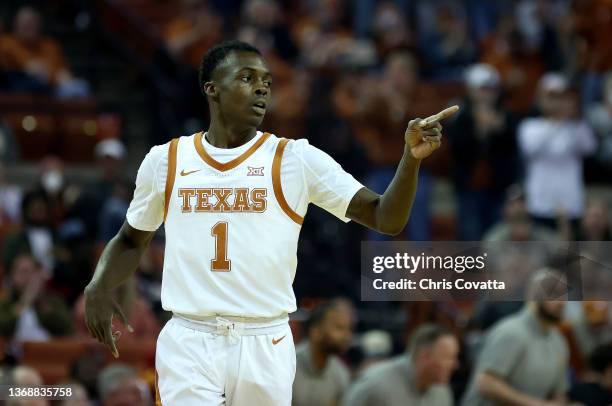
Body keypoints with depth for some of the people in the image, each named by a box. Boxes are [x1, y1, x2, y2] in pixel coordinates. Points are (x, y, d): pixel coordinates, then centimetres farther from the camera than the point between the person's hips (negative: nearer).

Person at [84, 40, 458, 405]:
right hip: (188, 343, 0)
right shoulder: (165, 160, 5)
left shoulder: (297, 159, 0)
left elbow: (386, 220, -6)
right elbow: (132, 240, 19)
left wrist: (411, 158, -23)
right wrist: (100, 286, -1)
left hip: (266, 345, 0)